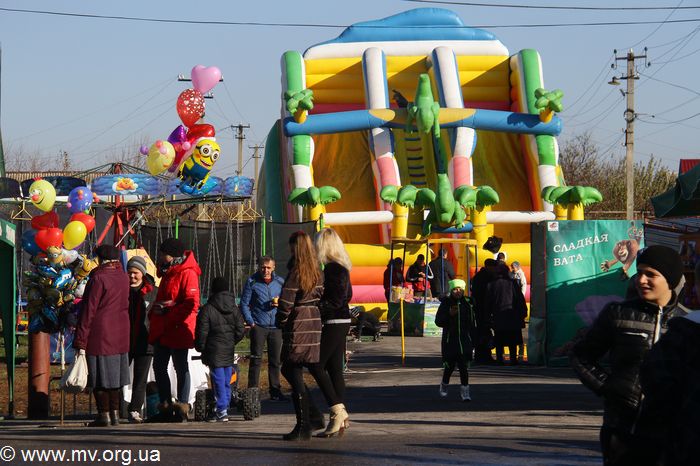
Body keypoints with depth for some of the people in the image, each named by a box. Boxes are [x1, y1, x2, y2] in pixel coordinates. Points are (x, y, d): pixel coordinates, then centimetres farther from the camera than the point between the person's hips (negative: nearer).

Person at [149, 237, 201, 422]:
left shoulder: (187, 274, -12)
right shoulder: (167, 273, 19)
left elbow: (191, 304, -21)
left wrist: (167, 311, -21)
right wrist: (155, 312, 6)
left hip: (178, 329, -10)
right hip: (162, 331, 10)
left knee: (181, 368, -2)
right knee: (159, 367, 10)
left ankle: (182, 406, 2)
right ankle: (166, 406, 16)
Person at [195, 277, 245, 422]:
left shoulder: (207, 309, -9)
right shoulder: (234, 309, 6)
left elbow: (201, 333, -9)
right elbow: (240, 331, 7)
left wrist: (199, 347, 5)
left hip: (214, 352, -5)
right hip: (229, 351, 5)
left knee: (218, 381, -3)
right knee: (226, 382, 12)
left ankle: (221, 411, -6)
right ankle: (224, 409, 16)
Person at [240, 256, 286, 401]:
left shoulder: (280, 282, 9)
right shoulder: (252, 282, 2)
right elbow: (244, 303, 3)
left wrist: (279, 303, -5)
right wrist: (250, 322, -5)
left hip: (276, 327, 3)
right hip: (258, 326, -3)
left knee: (276, 360, 6)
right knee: (256, 359, -5)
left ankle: (275, 391, 13)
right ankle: (253, 390, -3)